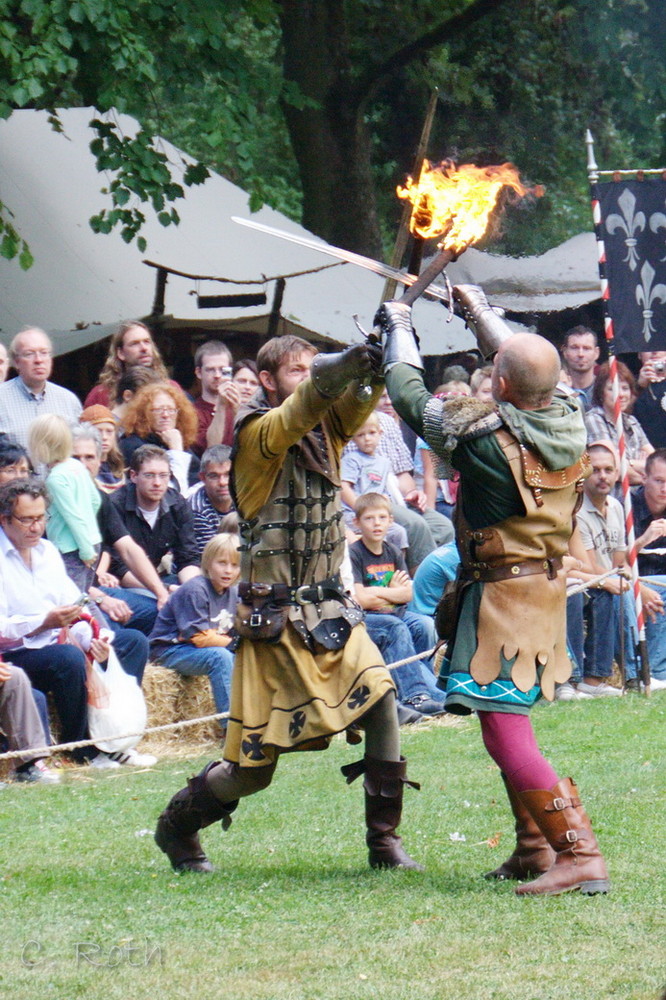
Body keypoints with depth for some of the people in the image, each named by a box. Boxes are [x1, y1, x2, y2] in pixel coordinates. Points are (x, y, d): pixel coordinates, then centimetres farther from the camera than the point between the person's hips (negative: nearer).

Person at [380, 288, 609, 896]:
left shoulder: (486, 437, -22)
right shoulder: (570, 421, -4)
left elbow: (411, 397, -8)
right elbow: (533, 367, 17)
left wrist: (398, 328, 9)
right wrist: (480, 312, 29)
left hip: (499, 591, -8)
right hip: (550, 588, 8)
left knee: (504, 731, -10)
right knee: (510, 721, 22)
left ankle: (580, 855, -19)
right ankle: (534, 848, 26)